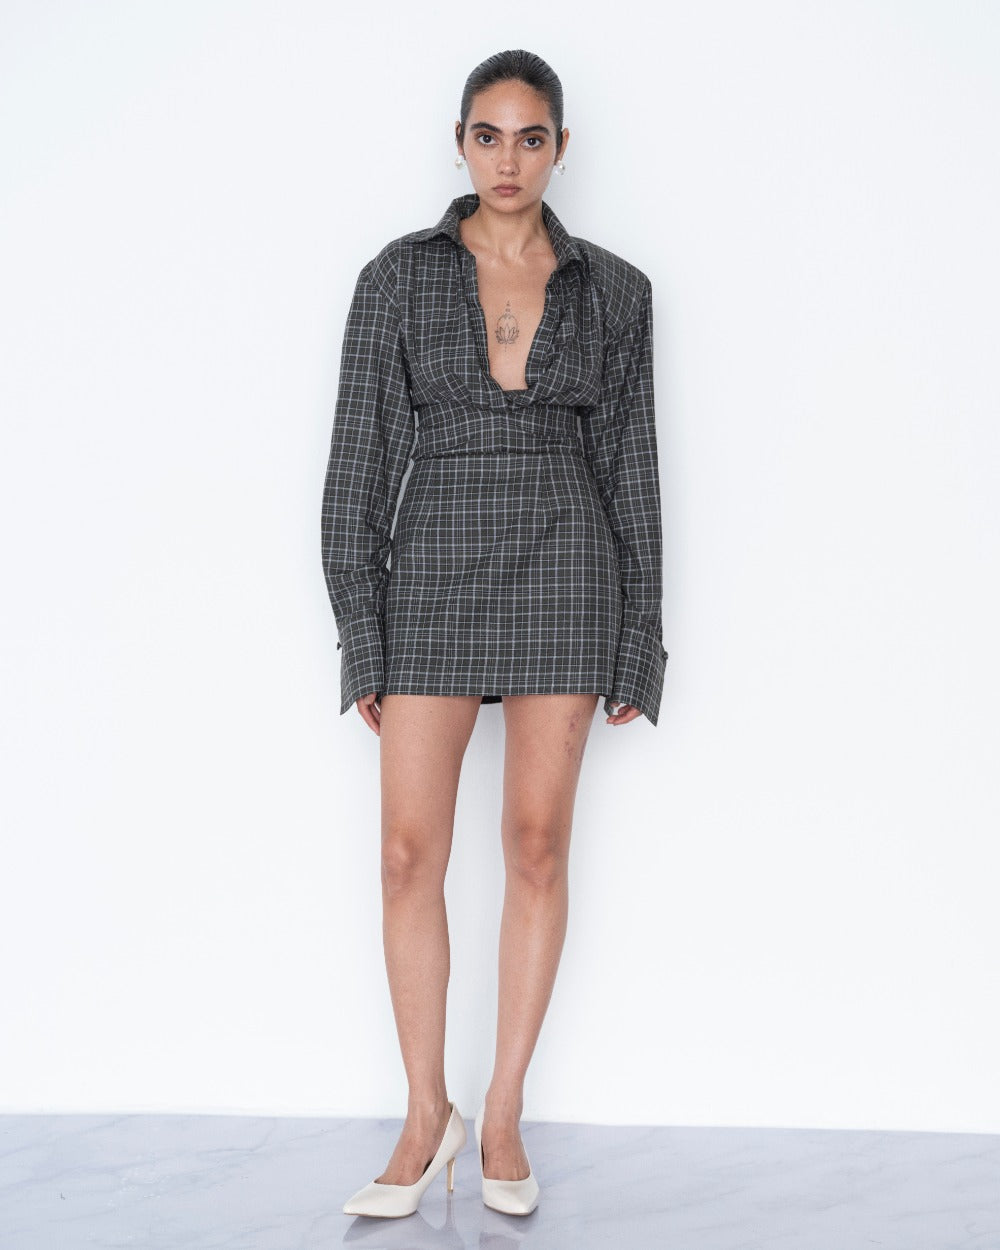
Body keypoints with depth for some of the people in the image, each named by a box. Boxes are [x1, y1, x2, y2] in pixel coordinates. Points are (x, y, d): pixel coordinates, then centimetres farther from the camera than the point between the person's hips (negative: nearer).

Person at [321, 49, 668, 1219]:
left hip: (564, 567, 1)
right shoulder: (399, 275, 4)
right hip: (433, 570, 0)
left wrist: (639, 641, 4)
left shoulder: (611, 288, 7)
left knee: (538, 845, 3)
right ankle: (427, 1118, 15)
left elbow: (629, 465, 8)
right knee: (411, 852, -2)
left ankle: (503, 1117, 17)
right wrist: (360, 635, -3)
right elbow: (359, 458, 2)